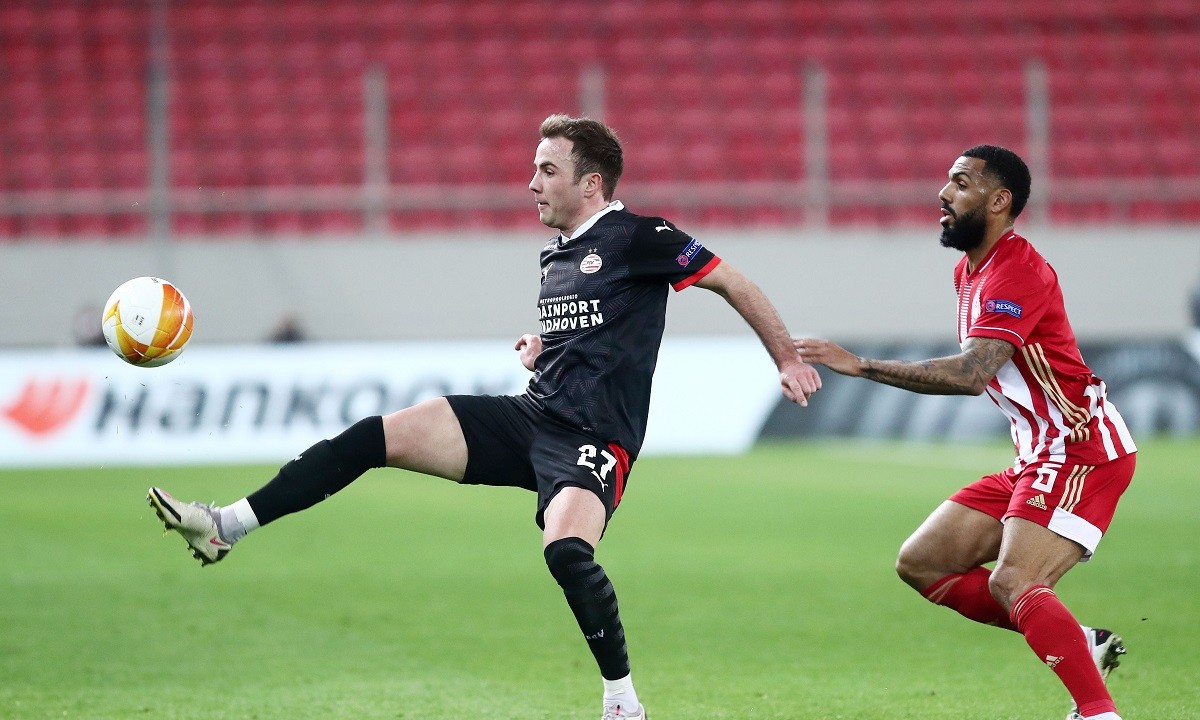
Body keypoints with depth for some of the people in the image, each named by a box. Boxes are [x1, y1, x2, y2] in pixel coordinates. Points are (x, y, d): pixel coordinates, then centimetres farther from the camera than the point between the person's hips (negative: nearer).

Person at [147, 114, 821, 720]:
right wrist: (540, 345, 14)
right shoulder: (555, 257, 18)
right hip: (530, 416, 7)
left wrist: (789, 358, 1)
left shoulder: (638, 239, -6)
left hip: (595, 439, -7)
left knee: (565, 547, -35)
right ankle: (226, 527, -7)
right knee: (379, 434, -7)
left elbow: (734, 282, -1)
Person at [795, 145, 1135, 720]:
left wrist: (859, 365, -32)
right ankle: (1081, 644, 5)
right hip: (1038, 457, 10)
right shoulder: (969, 271, 14)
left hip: (1082, 450, -10)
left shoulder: (1016, 273, -18)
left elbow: (972, 374, -31)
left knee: (1012, 584, -26)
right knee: (920, 563, 5)